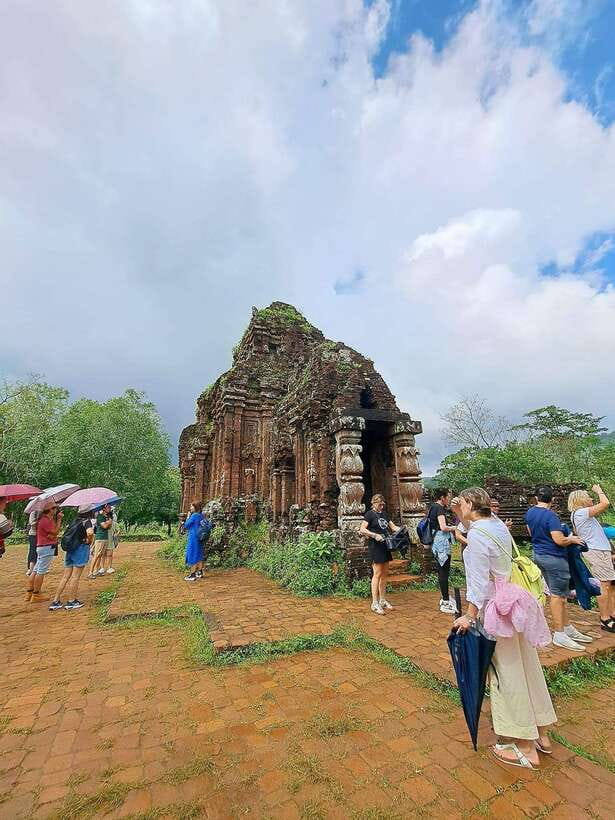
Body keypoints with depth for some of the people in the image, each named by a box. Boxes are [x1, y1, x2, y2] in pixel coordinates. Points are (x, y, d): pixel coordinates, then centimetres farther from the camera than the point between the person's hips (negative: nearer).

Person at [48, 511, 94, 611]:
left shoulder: (75, 522, 13)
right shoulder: (86, 521, -11)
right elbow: (90, 532, -29)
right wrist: (89, 541, -11)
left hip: (70, 549, 7)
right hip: (81, 549, -7)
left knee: (65, 576, 12)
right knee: (75, 577, 2)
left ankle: (55, 601, 15)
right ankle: (71, 601, 10)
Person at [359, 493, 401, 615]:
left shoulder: (384, 514, 16)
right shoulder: (369, 514, -6)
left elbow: (393, 527, 18)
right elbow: (362, 529, -14)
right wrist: (375, 535, -25)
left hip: (385, 546, 8)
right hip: (375, 547, -8)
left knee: (384, 574, 12)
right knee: (377, 574, -7)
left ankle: (382, 601, 23)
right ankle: (375, 603, 0)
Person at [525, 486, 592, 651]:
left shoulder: (529, 513, 6)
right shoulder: (550, 516, -20)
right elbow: (559, 540, -23)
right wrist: (572, 539, -4)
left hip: (539, 555, 8)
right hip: (554, 558, -8)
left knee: (558, 593, 17)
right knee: (557, 595, 0)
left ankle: (567, 628, 26)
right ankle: (559, 635, 7)